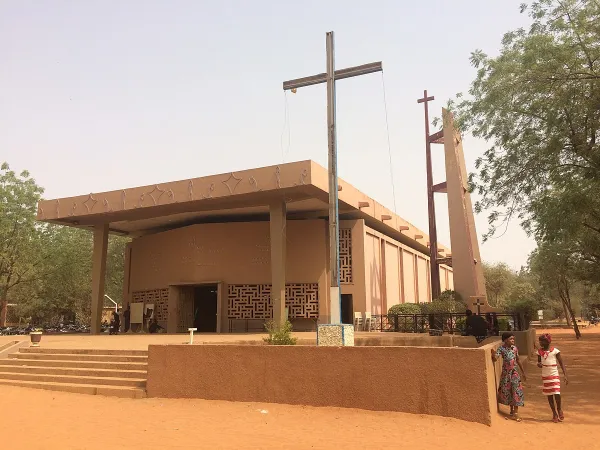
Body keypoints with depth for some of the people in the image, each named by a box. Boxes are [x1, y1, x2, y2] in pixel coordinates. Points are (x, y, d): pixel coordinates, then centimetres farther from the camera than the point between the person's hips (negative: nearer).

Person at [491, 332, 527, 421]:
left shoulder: (515, 348, -2)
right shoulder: (501, 348, -12)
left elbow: (518, 361, 10)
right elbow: (495, 359, -23)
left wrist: (523, 372, 16)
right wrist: (493, 354, -45)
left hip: (514, 373, 2)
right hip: (506, 373, -2)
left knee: (516, 392, -2)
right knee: (507, 392, 9)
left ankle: (515, 413, 5)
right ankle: (512, 411, 26)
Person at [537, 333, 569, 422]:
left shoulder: (555, 351, -9)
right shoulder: (540, 351, 1)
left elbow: (561, 363, -5)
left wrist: (565, 376, -12)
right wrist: (539, 364, -14)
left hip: (554, 376, -3)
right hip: (545, 376, 3)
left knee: (557, 394, -10)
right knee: (549, 396, 9)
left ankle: (559, 410, 18)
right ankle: (554, 413, 23)